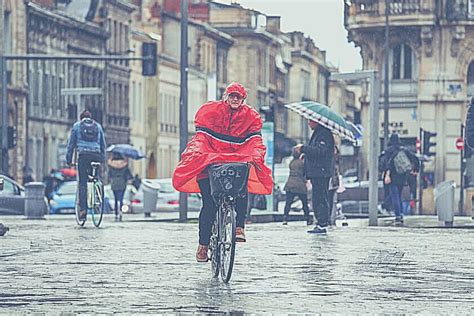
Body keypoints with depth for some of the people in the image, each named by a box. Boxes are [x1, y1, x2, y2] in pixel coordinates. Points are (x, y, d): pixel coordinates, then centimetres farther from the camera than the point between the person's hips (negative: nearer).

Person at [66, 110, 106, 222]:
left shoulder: (77, 125, 14)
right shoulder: (98, 126, 20)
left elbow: (70, 144, 12)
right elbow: (103, 144, 21)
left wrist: (68, 160, 15)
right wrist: (103, 159, 24)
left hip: (83, 155, -2)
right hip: (96, 155, 2)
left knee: (82, 183, -3)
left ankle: (83, 208, -11)